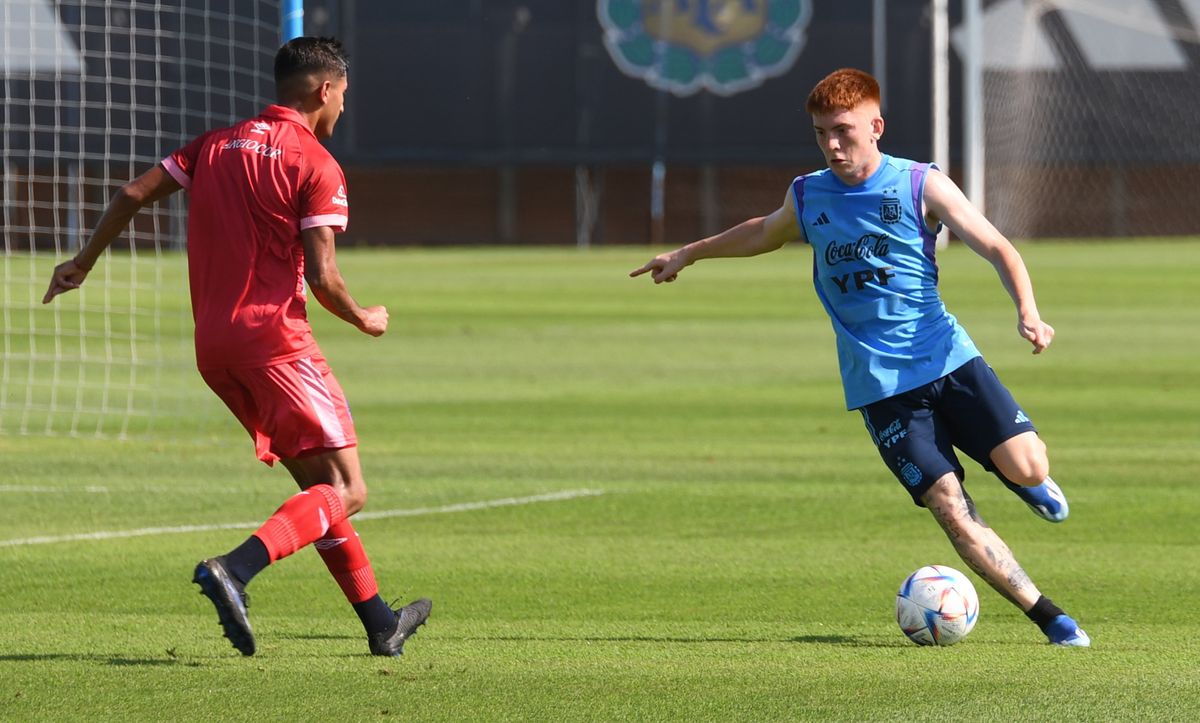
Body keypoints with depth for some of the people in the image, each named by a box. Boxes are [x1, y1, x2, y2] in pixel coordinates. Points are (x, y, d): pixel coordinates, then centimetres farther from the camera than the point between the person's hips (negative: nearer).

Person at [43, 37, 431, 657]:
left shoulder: (216, 145, 13)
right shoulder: (317, 167, -6)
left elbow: (134, 194, 10)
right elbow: (322, 278, -13)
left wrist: (82, 264, 22)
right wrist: (364, 321, 6)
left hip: (213, 346, 8)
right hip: (275, 339, -8)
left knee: (316, 485, 16)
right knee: (346, 491, -8)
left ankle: (379, 623, 20)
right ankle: (233, 571, -30)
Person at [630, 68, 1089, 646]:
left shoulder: (922, 185, -2)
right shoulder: (806, 198, 9)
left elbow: (996, 248, -6)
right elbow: (764, 234, 32)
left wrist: (1027, 311, -23)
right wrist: (690, 253, 40)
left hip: (949, 358, -1)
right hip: (880, 387, 1)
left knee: (1026, 467, -19)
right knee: (951, 510, -14)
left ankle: (1029, 482, 20)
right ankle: (1049, 618, -8)